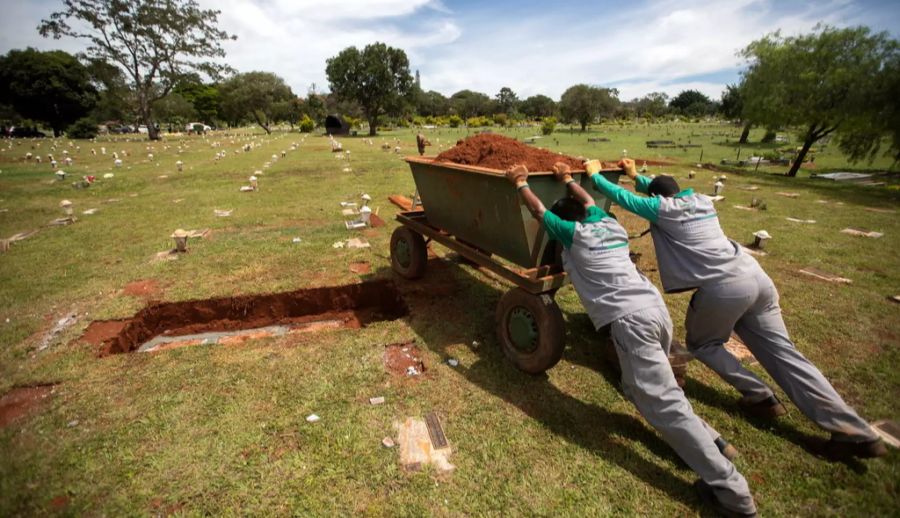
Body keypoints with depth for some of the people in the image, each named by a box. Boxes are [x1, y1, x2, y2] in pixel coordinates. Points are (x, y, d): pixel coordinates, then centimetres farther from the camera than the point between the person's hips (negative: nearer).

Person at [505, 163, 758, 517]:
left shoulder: (572, 233, 4)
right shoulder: (608, 224, 21)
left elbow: (538, 210, 15)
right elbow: (588, 201, 41)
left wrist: (520, 182, 30)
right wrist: (567, 179, 53)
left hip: (630, 318, -8)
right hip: (656, 306, 8)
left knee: (663, 402, -4)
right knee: (639, 388, 23)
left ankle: (730, 489, 0)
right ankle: (704, 440, 21)